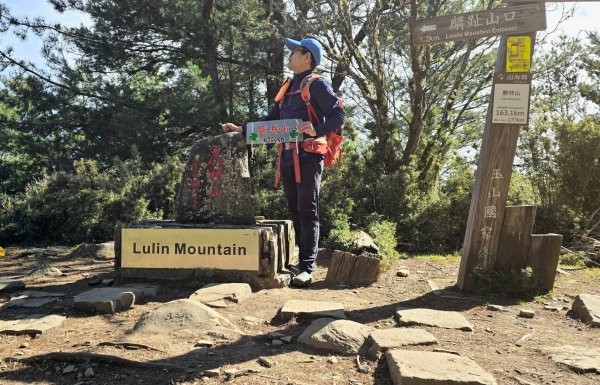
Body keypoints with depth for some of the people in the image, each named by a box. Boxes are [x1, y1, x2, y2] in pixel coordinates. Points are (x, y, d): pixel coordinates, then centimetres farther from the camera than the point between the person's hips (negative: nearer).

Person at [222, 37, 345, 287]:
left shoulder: (317, 85, 0)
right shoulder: (288, 88, 24)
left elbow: (338, 115, -8)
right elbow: (271, 121, 24)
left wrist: (317, 130, -25)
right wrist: (242, 130, 17)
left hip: (308, 156, -8)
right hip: (287, 156, 8)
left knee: (307, 212, -9)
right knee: (294, 212, 10)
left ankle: (306, 269, -8)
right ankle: (304, 260, 19)